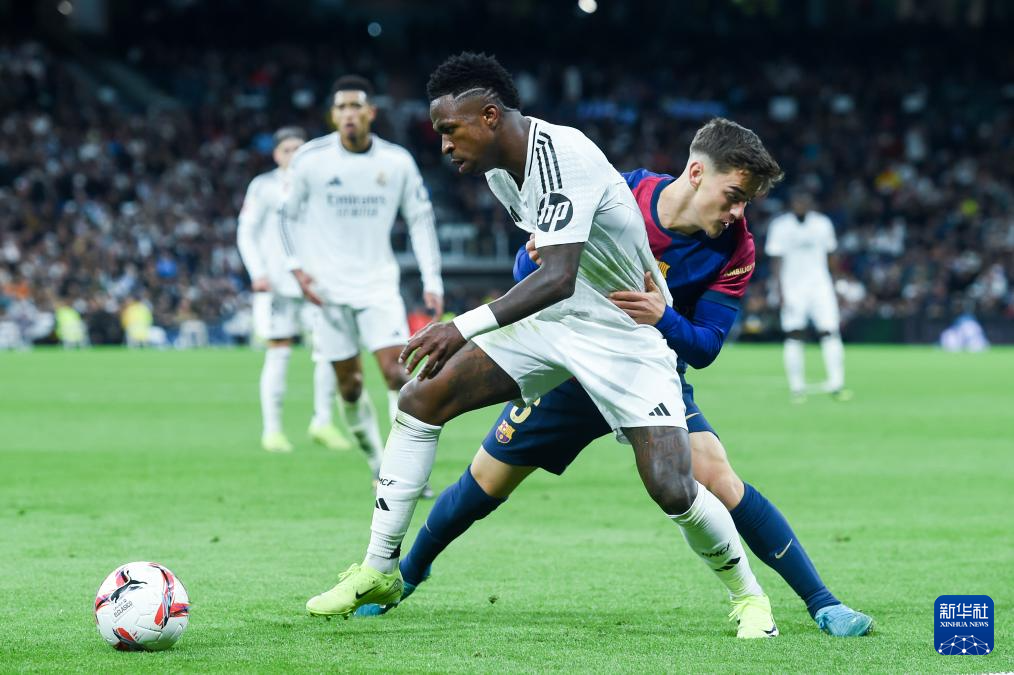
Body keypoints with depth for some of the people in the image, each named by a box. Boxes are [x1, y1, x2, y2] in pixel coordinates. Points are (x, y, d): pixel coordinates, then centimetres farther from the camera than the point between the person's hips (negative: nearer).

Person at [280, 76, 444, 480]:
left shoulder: (397, 162, -1)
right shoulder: (310, 159, -5)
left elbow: (420, 219, 6)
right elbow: (289, 215, 6)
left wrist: (432, 280, 0)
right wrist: (298, 268, -5)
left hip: (379, 284, 0)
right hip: (329, 288, 0)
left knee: (396, 371, -14)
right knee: (349, 383, 2)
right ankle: (378, 466, 18)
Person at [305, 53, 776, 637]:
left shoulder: (564, 157, -27)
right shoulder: (501, 172, 1)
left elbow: (558, 278, -37)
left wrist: (465, 327, -43)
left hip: (629, 334, -8)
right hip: (552, 320, 8)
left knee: (672, 489, -20)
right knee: (421, 398, -3)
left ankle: (750, 596, 9)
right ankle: (379, 571, 6)